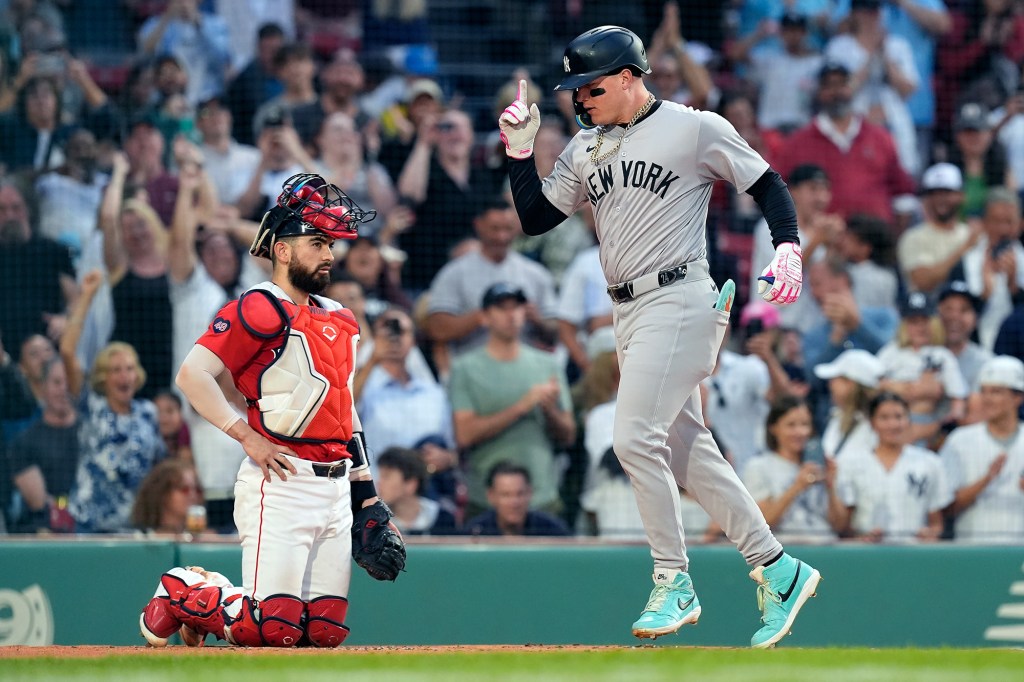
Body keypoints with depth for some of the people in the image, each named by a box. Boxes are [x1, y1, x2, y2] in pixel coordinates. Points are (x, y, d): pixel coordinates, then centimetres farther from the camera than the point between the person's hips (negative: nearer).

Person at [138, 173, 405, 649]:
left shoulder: (340, 321, 19)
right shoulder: (261, 310, -8)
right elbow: (192, 375, -16)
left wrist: (367, 500, 19)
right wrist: (248, 437, -18)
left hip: (337, 489, 8)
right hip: (280, 482, -8)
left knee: (325, 632, 4)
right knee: (273, 628, -14)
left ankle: (210, 603, 27)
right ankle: (180, 593, 12)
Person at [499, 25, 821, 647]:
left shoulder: (696, 129, -5)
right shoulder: (586, 149, 14)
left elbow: (768, 185, -1)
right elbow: (535, 218, 15)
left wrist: (788, 249, -16)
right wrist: (520, 152, 3)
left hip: (680, 299, -8)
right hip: (628, 311, 8)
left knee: (636, 437, -16)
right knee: (687, 452, 8)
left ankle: (674, 584, -8)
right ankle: (778, 569, 15)